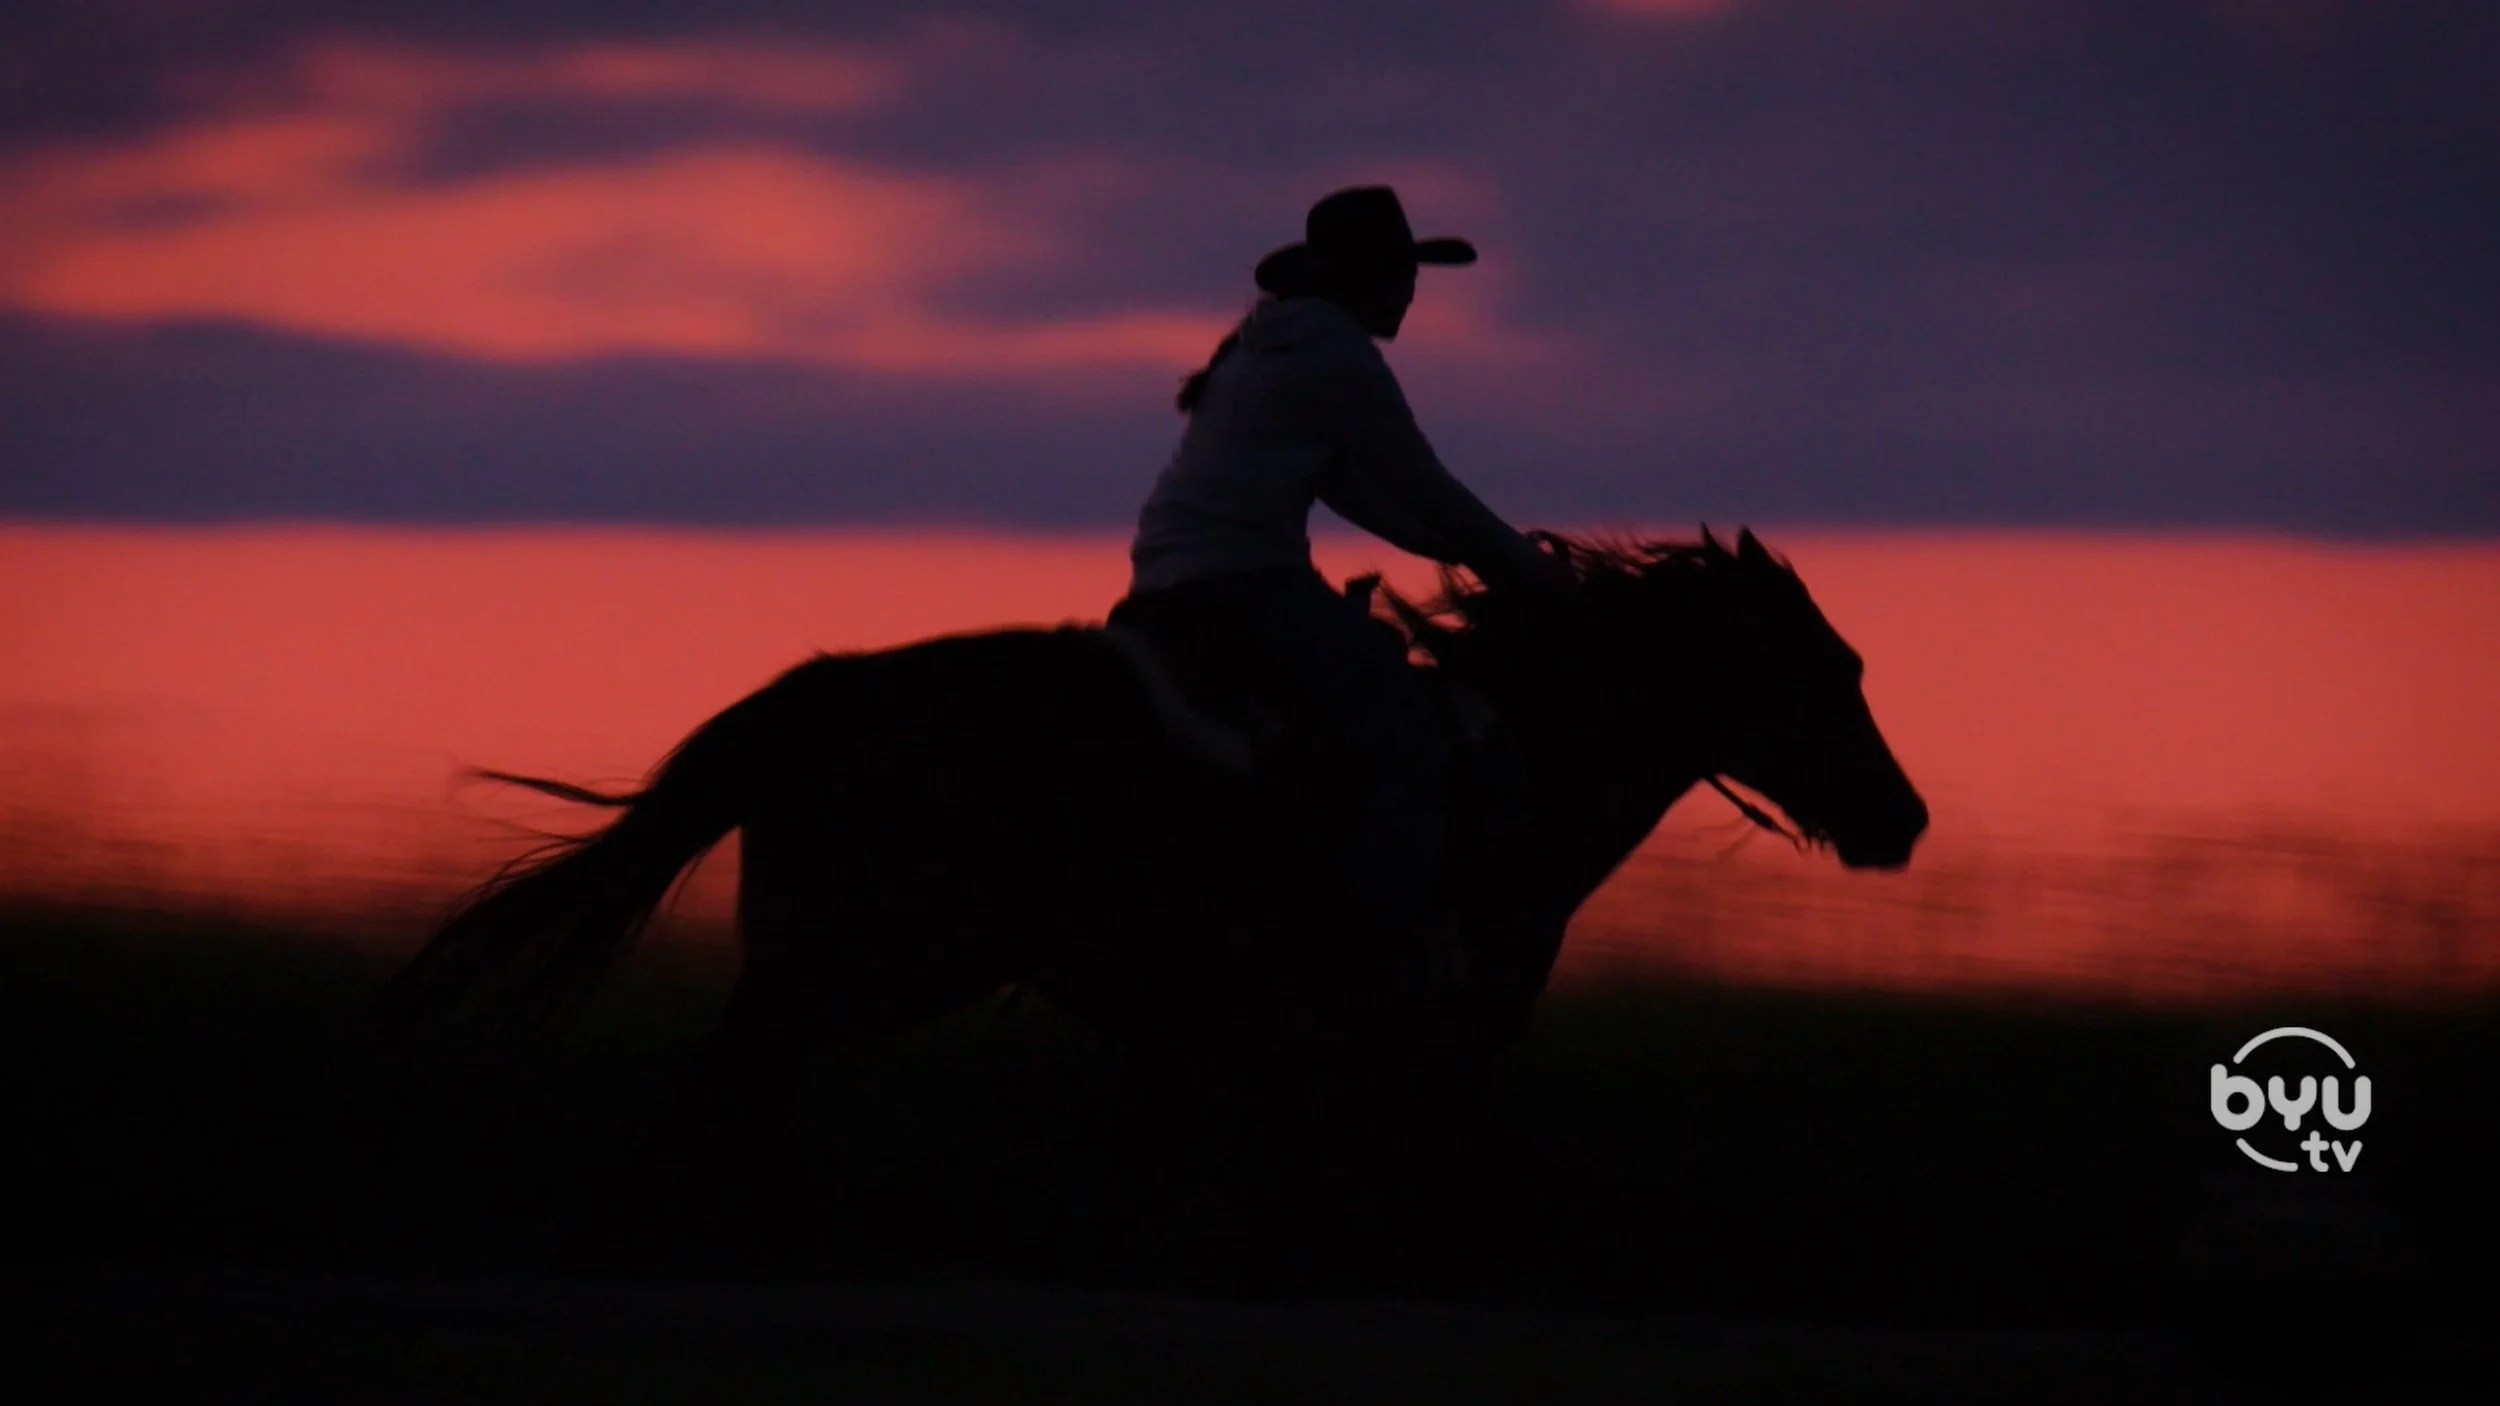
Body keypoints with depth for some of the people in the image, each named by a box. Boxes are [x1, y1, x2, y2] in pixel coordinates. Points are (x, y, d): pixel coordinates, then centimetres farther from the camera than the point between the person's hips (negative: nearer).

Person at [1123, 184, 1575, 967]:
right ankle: (1386, 945, -28)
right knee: (1407, 743, -17)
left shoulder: (1270, 346, 23)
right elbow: (1421, 489, -5)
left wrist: (1467, 548, 21)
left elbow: (1348, 485, 26)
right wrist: (1522, 567, 7)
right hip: (1242, 572, -11)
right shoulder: (1338, 355, -7)